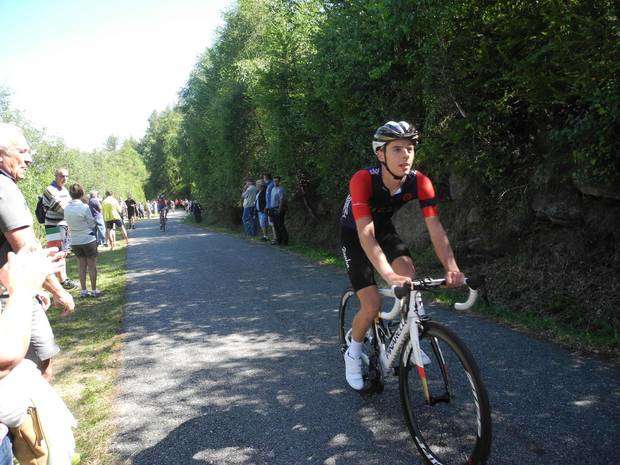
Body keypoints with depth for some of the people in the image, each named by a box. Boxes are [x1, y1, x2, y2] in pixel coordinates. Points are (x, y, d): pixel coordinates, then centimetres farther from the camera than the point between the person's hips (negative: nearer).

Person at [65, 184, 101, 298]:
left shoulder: (66, 208, -1)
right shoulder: (84, 207, -16)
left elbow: (68, 223, 7)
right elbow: (92, 224, -9)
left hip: (75, 241, 5)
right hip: (88, 240, -5)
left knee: (81, 266, 14)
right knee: (92, 265, 6)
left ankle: (83, 291, 17)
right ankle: (94, 290, 11)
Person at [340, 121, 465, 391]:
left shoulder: (419, 182, -24)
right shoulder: (363, 180, -36)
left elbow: (435, 228, -28)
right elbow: (366, 234, -43)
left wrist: (452, 269, -43)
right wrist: (389, 275, -56)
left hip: (384, 230, 4)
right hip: (354, 236, -3)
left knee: (408, 272, -24)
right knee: (372, 305, -14)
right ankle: (353, 354, 15)